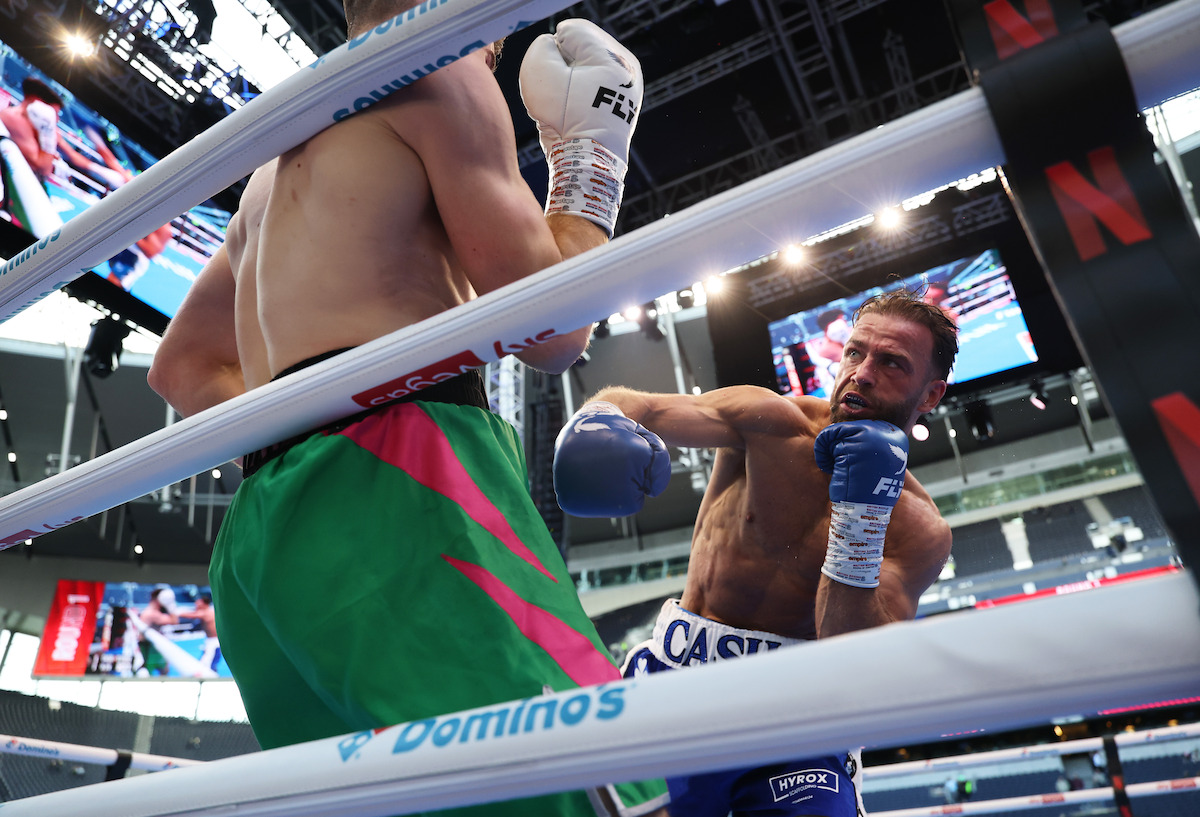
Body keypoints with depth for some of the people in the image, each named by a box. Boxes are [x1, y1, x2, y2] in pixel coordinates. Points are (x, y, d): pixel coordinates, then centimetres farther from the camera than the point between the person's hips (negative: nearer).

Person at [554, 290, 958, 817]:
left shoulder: (920, 531, -4)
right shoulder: (769, 423, -5)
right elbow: (634, 407, -17)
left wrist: (860, 513, -25)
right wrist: (598, 421, -40)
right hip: (674, 675, 0)